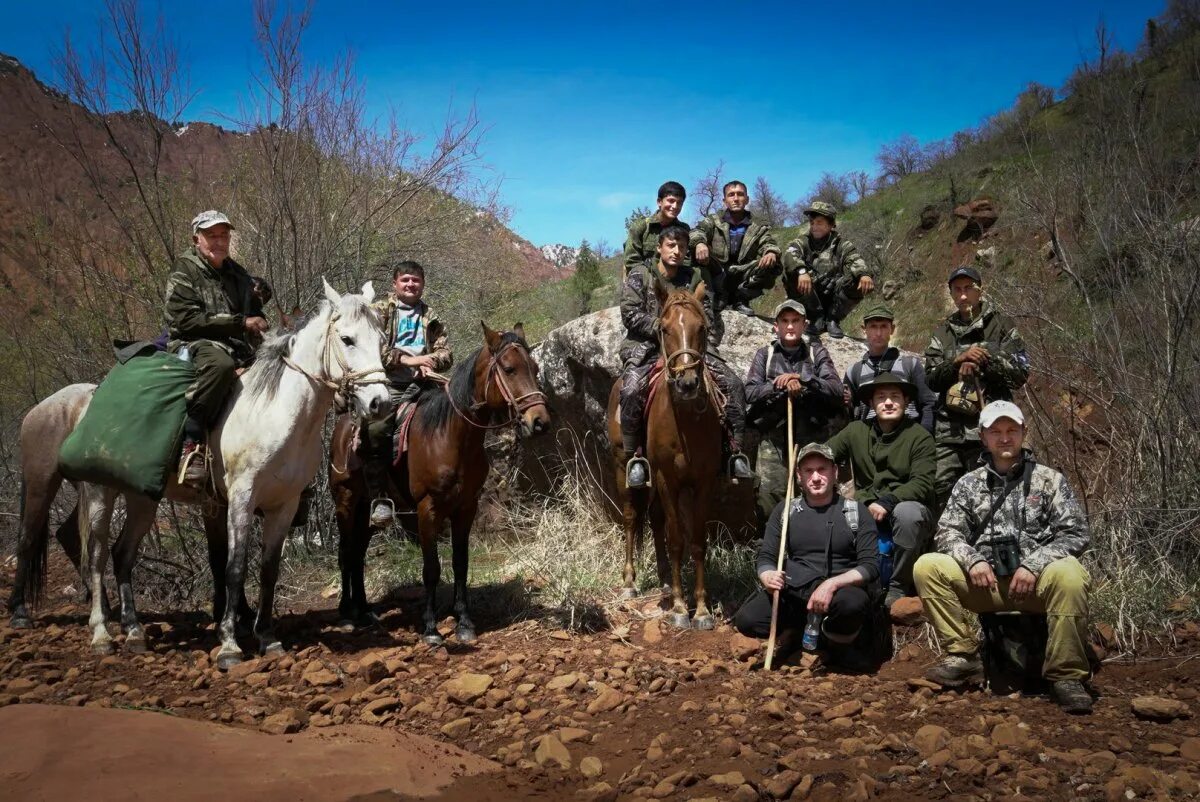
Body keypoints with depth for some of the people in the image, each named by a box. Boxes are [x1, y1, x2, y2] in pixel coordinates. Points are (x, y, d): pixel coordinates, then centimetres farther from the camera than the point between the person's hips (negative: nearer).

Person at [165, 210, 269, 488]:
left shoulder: (238, 275, 22)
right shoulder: (185, 270, 3)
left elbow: (257, 315, 33)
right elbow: (186, 319, -11)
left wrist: (259, 326, 7)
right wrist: (240, 322, -12)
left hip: (238, 349, 7)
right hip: (191, 344, -7)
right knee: (220, 362, -41)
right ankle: (192, 443, -41)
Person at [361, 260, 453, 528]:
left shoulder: (430, 318, 24)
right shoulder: (380, 310, 13)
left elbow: (446, 353, 16)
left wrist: (431, 362, -8)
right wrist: (406, 359, -13)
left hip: (419, 384, 3)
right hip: (387, 383, -3)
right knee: (375, 431, -28)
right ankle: (380, 499, -24)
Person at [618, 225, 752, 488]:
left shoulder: (695, 277, 11)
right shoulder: (639, 275, 3)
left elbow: (707, 317, 11)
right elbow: (630, 314, -5)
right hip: (647, 346, -3)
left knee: (733, 384, -13)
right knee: (632, 390, -31)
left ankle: (736, 452, -10)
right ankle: (635, 457, -18)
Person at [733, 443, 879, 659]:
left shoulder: (856, 512, 4)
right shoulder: (784, 510, 11)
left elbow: (871, 566, -4)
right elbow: (765, 557, 9)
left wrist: (832, 584, -22)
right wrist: (768, 576, -17)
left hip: (839, 591, -2)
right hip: (793, 593, 2)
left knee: (852, 603, -38)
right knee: (746, 620, -24)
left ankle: (835, 637, -3)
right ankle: (800, 630, 6)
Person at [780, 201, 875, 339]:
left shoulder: (843, 245, 9)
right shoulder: (802, 242, 6)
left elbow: (856, 262, -12)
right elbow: (789, 255, -18)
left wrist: (865, 274, -36)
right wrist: (802, 271, -39)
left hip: (834, 300, 1)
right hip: (809, 299, -1)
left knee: (862, 282, -22)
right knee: (791, 276, -26)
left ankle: (833, 319, -7)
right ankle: (816, 317, -11)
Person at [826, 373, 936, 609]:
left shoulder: (920, 436, -6)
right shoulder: (856, 431, 4)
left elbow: (922, 483, -15)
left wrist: (887, 502, -28)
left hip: (906, 506, -3)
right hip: (867, 511, 3)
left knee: (907, 511, -37)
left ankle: (898, 588, -17)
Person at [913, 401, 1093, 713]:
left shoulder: (1048, 479, 7)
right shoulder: (969, 484, 14)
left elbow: (1075, 534, -1)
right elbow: (948, 532, 7)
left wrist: (1033, 565, -16)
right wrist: (973, 560, -15)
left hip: (1037, 581, -2)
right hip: (986, 583, 3)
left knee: (1069, 574, -36)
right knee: (927, 566, -19)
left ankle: (1066, 676, -23)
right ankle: (963, 657, -9)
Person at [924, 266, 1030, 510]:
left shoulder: (1001, 326, 10)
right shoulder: (943, 333, 18)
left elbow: (1020, 375, 3)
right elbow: (931, 379, 9)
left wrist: (986, 360, -8)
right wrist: (957, 361, -7)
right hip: (948, 429, 3)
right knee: (939, 493, -3)